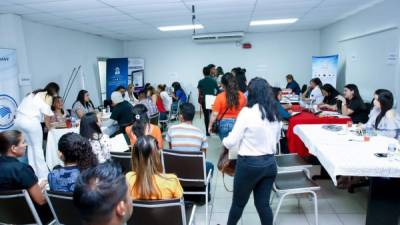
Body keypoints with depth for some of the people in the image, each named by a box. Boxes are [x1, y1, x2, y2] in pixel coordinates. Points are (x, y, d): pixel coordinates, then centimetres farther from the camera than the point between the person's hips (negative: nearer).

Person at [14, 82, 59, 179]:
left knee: (30, 146, 16)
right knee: (38, 148, 4)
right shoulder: (48, 97, 2)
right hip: (31, 121, -7)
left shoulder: (34, 93, 24)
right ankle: (43, 175, 9)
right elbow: (47, 114, -7)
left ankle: (33, 172, 20)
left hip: (19, 119, 7)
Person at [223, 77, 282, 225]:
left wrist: (224, 142, 8)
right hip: (270, 163, 5)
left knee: (239, 202, 15)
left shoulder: (247, 112, -16)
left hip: (249, 164, -5)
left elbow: (232, 141, -12)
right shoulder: (275, 113, 3)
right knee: (263, 203, 15)